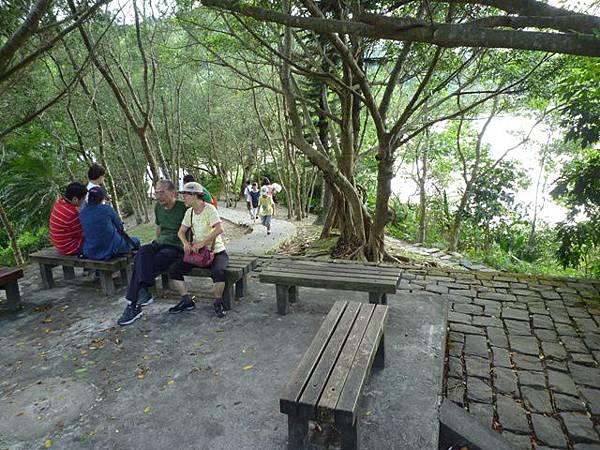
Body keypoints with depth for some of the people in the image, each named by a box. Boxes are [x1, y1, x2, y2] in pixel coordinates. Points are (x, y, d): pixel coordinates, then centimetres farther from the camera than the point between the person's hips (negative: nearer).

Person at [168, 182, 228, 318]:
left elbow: (219, 229, -30)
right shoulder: (190, 212, 7)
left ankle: (218, 302, -10)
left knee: (217, 272, -36)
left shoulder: (209, 209, -16)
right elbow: (181, 232, 12)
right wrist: (185, 243, -10)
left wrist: (201, 243, -32)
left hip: (216, 252, -7)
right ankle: (187, 301, 8)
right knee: (173, 269, -6)